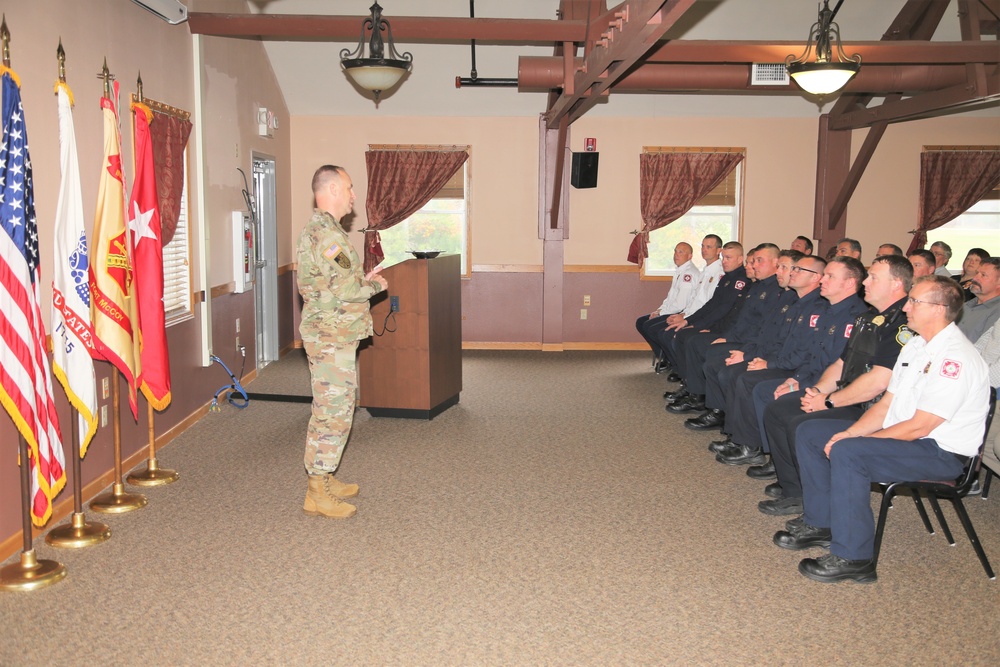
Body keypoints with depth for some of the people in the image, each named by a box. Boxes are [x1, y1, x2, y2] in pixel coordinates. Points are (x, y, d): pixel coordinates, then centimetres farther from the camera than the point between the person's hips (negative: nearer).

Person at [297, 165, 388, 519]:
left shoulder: (315, 229, 15)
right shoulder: (327, 233, -19)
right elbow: (346, 290, -22)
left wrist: (362, 280, 13)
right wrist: (374, 286, -5)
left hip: (327, 334, 11)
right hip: (332, 337, -11)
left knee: (329, 409, 17)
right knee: (334, 412, -5)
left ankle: (323, 479, 27)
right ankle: (317, 494, 2)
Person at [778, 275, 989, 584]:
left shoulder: (955, 359, -21)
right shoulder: (915, 346, 10)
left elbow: (918, 427, -24)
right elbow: (886, 405, 10)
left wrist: (853, 441, -18)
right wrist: (851, 433, -7)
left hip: (942, 453, -10)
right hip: (901, 436, 10)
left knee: (847, 452, -33)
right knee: (809, 433, 3)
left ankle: (852, 558, -22)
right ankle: (820, 524, 9)